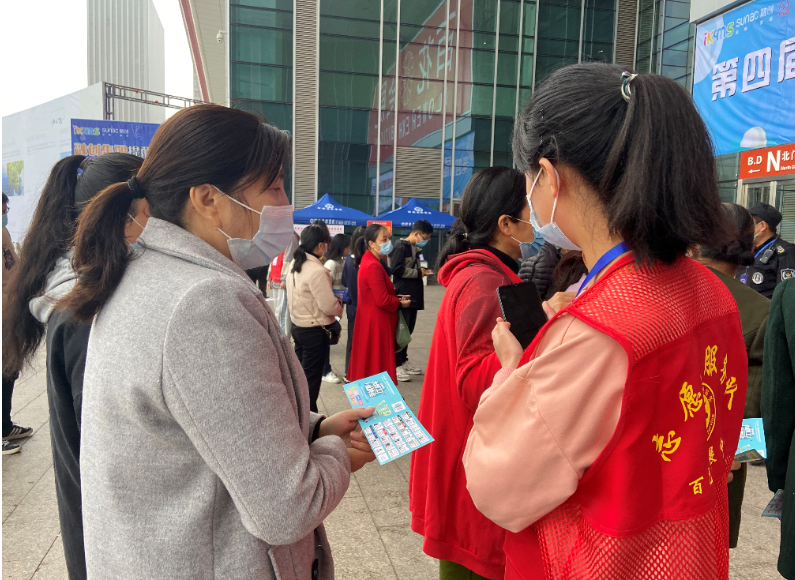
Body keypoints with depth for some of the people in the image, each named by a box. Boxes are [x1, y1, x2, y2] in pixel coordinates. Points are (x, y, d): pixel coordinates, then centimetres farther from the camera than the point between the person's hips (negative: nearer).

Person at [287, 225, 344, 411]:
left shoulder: (295, 264, 3)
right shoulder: (317, 270, -24)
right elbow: (329, 306, -24)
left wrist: (333, 299, 5)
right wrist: (339, 306, -3)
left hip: (297, 325, 8)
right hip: (315, 330, -8)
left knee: (301, 372, 20)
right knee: (312, 377, 5)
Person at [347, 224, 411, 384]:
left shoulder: (370, 261, 12)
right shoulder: (373, 266, -21)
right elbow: (383, 301, -23)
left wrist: (396, 298, 5)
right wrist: (400, 303, -6)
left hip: (371, 321, 10)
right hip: (376, 324, -10)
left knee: (369, 365, 17)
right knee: (377, 365, -2)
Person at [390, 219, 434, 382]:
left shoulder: (415, 249, 17)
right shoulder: (401, 247, -11)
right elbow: (397, 269, -20)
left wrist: (423, 271, 4)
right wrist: (418, 273, -13)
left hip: (413, 295, 9)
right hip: (403, 295, -9)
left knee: (408, 329, 14)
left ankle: (403, 361, 23)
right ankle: (396, 365, -1)